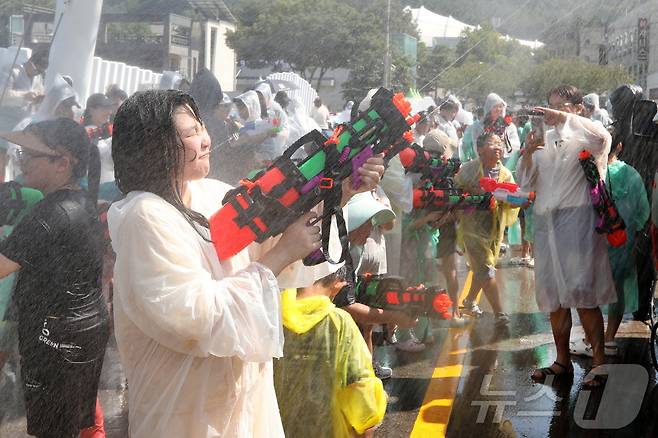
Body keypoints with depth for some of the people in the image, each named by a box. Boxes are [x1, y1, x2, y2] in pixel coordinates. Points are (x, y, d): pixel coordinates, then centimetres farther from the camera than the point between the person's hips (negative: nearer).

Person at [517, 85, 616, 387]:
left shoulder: (584, 137, 1)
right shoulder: (545, 140, 17)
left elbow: (602, 137, -25)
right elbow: (525, 182, 11)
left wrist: (564, 118, -23)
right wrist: (527, 154, -7)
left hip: (577, 218, -6)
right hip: (546, 221, 6)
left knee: (583, 295, -9)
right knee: (553, 296, 9)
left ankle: (599, 362, -4)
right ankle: (562, 361, 18)